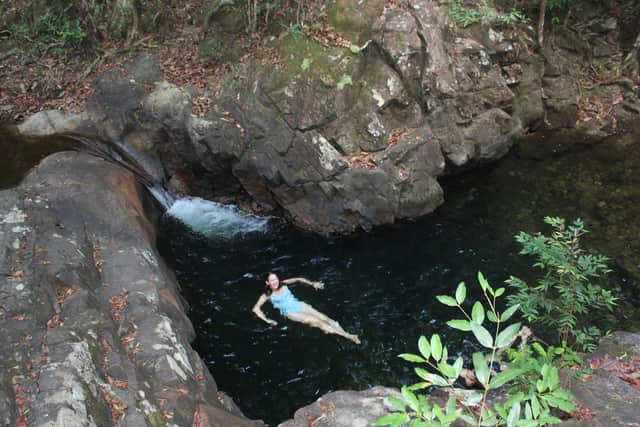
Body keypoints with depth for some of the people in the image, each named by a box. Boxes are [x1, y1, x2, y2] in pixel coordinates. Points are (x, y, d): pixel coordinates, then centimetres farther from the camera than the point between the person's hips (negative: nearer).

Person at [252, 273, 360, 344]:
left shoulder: (283, 284, 13)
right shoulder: (267, 295, 1)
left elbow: (298, 279, 21)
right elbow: (255, 309, -7)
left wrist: (313, 284, 11)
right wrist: (266, 320, -20)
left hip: (298, 305, 6)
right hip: (289, 312, -6)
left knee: (322, 317, -18)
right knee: (313, 321, -25)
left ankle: (345, 332, -29)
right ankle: (346, 336, -35)